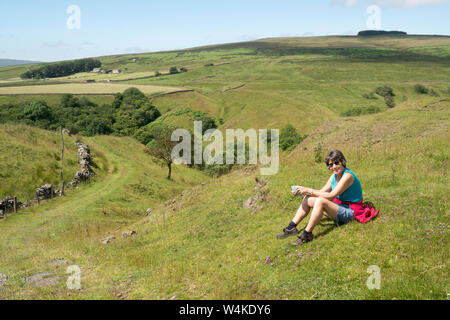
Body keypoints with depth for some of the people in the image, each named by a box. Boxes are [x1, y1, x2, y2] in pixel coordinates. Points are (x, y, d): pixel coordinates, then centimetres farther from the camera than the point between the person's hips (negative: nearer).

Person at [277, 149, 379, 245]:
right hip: (339, 207, 9)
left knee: (320, 201, -31)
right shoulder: (334, 176, 8)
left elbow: (331, 196, -24)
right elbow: (322, 191, 8)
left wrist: (309, 190, -20)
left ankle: (307, 234, -25)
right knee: (308, 199, 0)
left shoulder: (347, 176, -20)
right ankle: (291, 227, -3)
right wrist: (303, 192, -3)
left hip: (350, 212, -9)